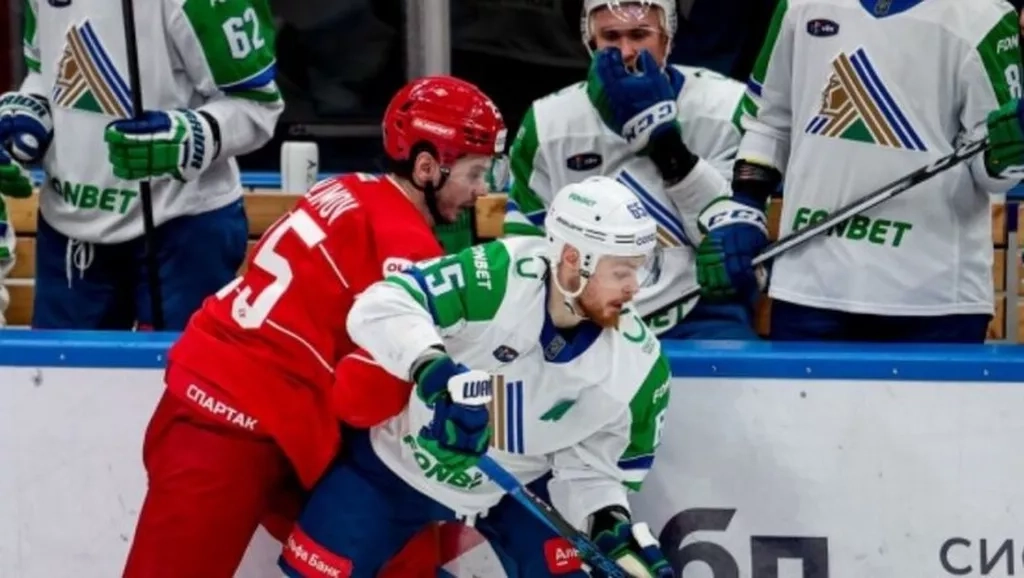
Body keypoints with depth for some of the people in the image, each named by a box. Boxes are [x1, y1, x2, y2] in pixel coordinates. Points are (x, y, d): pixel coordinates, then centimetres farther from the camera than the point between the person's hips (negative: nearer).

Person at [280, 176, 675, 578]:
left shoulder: (637, 364, -21)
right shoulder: (498, 276, -32)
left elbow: (591, 465, -11)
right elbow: (379, 307, -37)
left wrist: (610, 525, -31)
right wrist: (433, 369, -55)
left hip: (519, 487, 2)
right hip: (399, 461, -2)